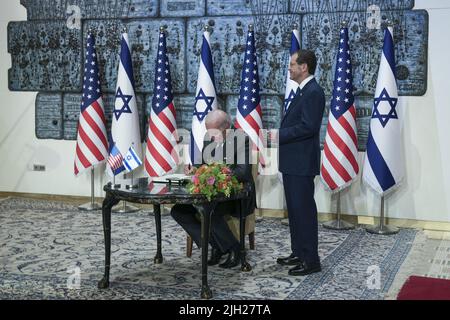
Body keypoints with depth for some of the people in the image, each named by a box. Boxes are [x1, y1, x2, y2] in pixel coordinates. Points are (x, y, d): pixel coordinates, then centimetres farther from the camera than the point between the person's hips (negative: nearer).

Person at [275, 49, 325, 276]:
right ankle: (298, 253, 27)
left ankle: (311, 260, 2)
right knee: (295, 209, 16)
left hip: (301, 163, -10)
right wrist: (278, 135, 6)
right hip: (292, 162, 10)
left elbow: (308, 127, -24)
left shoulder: (313, 92, -16)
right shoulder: (303, 91, 16)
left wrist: (279, 135, -18)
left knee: (304, 210, -5)